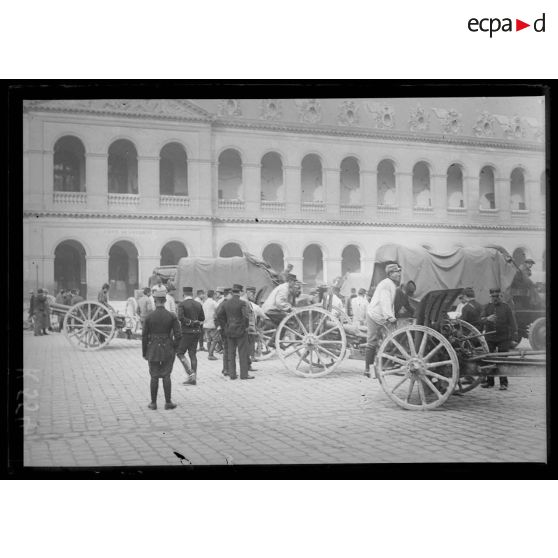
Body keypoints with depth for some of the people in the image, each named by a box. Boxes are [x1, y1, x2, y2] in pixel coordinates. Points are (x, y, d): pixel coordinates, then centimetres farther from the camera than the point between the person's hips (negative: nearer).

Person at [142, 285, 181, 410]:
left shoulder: (149, 317, -8)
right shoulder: (172, 316, -7)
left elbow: (144, 336, -4)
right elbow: (178, 335, -8)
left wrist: (144, 352, 6)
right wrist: (174, 348, 6)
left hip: (153, 350, 0)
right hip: (168, 350, 0)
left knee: (154, 377, 8)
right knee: (166, 376, 8)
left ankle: (153, 403, 14)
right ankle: (168, 402, 10)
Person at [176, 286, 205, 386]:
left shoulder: (182, 304, -9)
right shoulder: (198, 304, 7)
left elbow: (180, 318, -21)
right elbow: (202, 319, 9)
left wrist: (190, 322, -11)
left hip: (186, 332, -6)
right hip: (197, 332, 6)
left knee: (180, 353, 4)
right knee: (192, 354, 9)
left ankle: (190, 373, -9)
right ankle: (193, 378, 10)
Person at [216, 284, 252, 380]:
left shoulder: (226, 303, 4)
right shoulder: (242, 303, -12)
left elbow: (219, 315, 4)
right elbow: (246, 316, -21)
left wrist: (226, 323, 11)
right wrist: (246, 326, -6)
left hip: (229, 331, 5)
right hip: (240, 330, -5)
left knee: (231, 353, 10)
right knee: (243, 353, 2)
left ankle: (232, 374, 11)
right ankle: (244, 374, 2)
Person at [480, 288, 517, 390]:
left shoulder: (506, 307, 3)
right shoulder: (487, 307, 9)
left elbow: (512, 321, 1)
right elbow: (481, 319, -1)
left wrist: (514, 332, -10)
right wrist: (487, 319, -22)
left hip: (503, 338, -3)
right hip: (489, 338, 3)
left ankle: (503, 383, 2)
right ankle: (489, 381, 18)